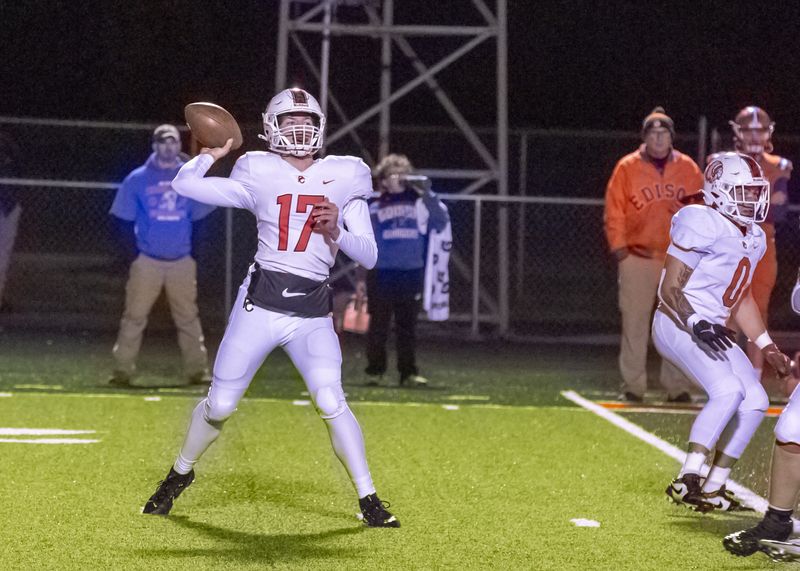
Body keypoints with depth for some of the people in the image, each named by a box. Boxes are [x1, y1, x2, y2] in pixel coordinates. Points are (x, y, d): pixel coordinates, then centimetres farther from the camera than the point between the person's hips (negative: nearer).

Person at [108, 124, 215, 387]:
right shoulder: (137, 179, 1)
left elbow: (199, 215, 14)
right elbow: (123, 218, 4)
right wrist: (135, 245, -6)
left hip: (182, 262, 2)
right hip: (147, 261, -2)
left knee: (189, 318, 7)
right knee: (134, 317, -3)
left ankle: (197, 370, 13)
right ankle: (122, 371, 0)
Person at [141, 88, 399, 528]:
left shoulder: (344, 177, 5)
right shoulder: (260, 174, 3)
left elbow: (368, 256, 4)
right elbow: (184, 185, 2)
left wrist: (336, 230, -13)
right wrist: (215, 151, 11)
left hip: (313, 314, 0)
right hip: (260, 304, 0)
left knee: (331, 403, -15)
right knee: (220, 404, 5)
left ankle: (368, 499, -2)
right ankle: (180, 473, 31)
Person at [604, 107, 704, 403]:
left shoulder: (688, 168, 6)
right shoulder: (627, 167, 1)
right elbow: (614, 212, 0)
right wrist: (619, 246, -6)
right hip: (637, 257, -2)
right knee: (634, 323, -2)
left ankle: (677, 385, 10)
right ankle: (633, 385, 3)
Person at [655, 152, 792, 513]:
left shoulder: (754, 239, 11)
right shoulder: (702, 225, -16)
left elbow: (741, 298, 21)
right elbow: (671, 288, -16)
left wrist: (768, 349, 20)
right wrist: (697, 325, -30)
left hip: (713, 332, 9)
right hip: (677, 325, -9)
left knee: (755, 401, 0)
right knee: (728, 389, -27)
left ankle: (713, 489, 7)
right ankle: (685, 482, -23)